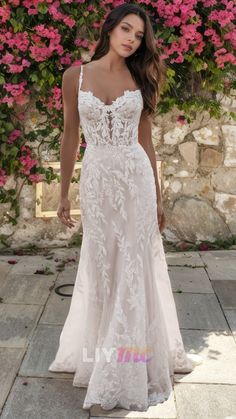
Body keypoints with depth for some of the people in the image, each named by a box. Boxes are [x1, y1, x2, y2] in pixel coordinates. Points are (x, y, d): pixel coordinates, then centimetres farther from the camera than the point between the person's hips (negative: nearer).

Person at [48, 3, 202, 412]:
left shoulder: (139, 79, 6)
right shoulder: (76, 76, 3)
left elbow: (145, 140, 8)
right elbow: (70, 137, 6)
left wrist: (158, 197, 7)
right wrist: (64, 193, 6)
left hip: (136, 178, 1)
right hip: (96, 180, 0)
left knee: (135, 268, 3)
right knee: (100, 267, 8)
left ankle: (131, 360, 18)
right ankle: (100, 355, 28)